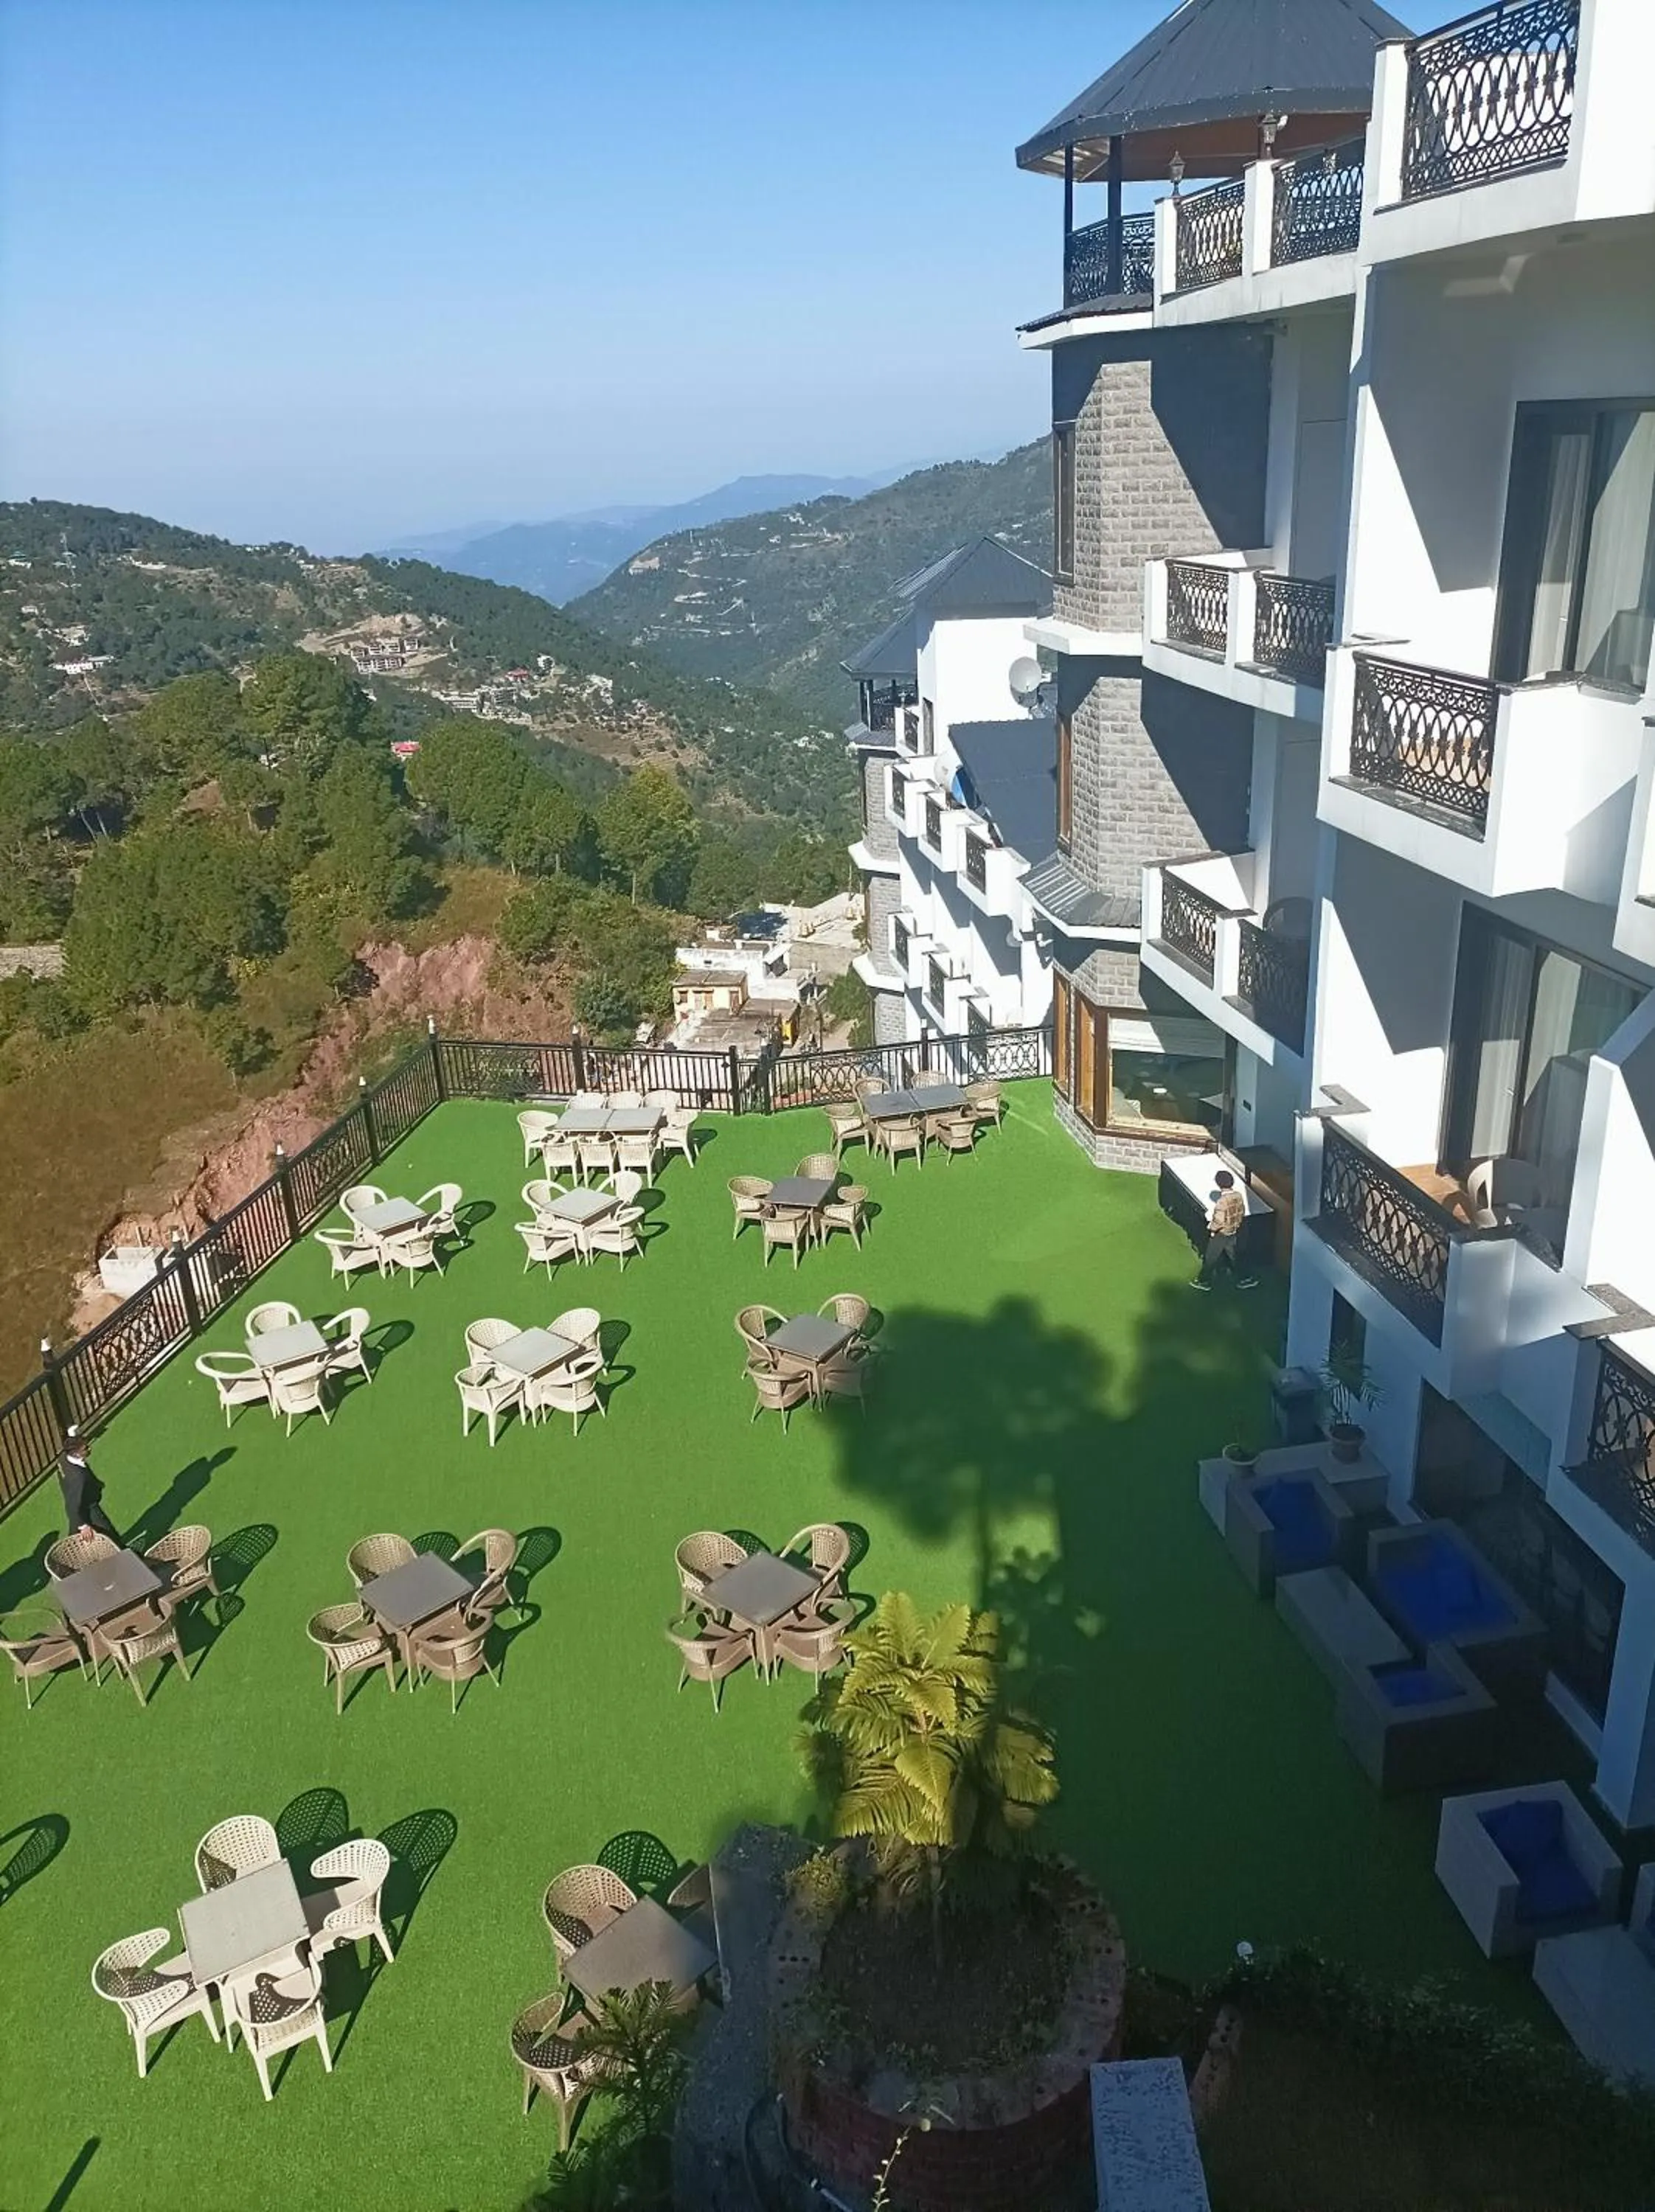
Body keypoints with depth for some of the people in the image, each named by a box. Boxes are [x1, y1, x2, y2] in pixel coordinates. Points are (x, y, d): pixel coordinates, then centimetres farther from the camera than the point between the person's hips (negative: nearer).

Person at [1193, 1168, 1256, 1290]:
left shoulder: (1222, 1202, -32)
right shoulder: (1238, 1196, -9)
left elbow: (1219, 1222, -29)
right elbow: (1242, 1213, 5)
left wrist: (1211, 1227, -10)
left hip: (1220, 1234, -7)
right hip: (1233, 1232, 7)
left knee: (1210, 1258, 11)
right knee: (1232, 1256, 23)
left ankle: (1204, 1282, 25)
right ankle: (1241, 1280, 32)